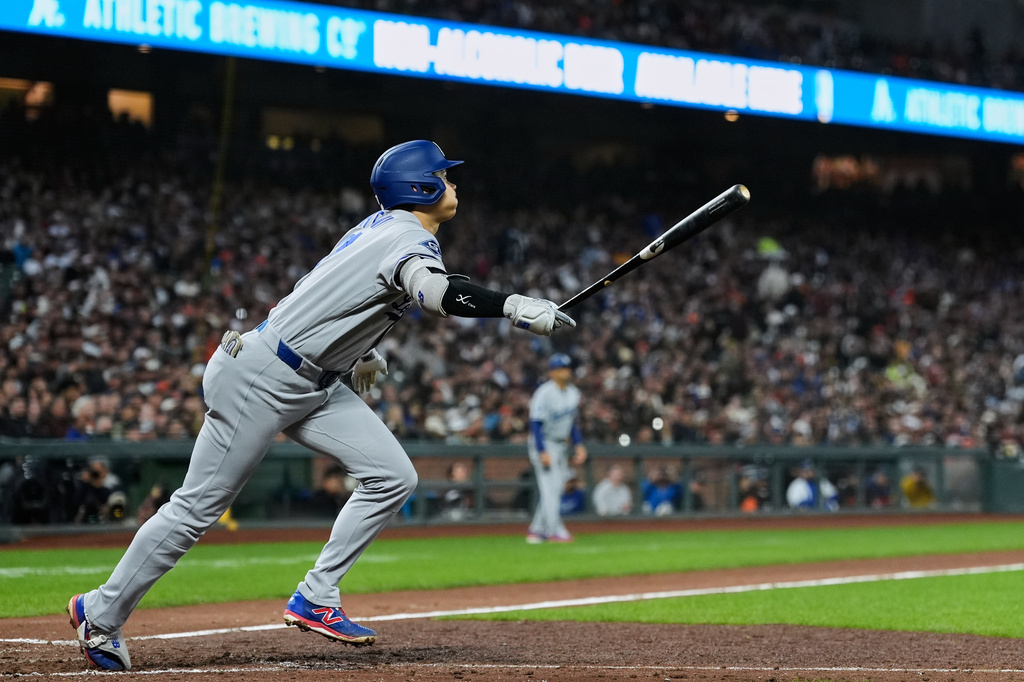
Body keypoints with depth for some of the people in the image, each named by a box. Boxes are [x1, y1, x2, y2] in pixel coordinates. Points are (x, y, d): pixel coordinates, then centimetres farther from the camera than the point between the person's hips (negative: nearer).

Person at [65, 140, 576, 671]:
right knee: (198, 507, -3)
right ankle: (101, 615, 10)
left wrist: (360, 350, 35)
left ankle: (315, 600, 1)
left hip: (316, 384, 10)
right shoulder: (410, 240, -20)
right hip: (261, 378, -10)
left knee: (392, 476, -3)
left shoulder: (383, 225, 10)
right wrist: (513, 306, -47)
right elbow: (435, 291, -43)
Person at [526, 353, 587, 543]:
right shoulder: (544, 393, -17)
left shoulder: (573, 393, 8)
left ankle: (536, 531, 12)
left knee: (555, 490, 6)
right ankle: (554, 531, -13)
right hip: (543, 444, -8)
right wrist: (542, 452, -24)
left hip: (561, 447, 8)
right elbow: (536, 423, -19)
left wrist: (579, 444, 9)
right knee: (549, 488, -12)